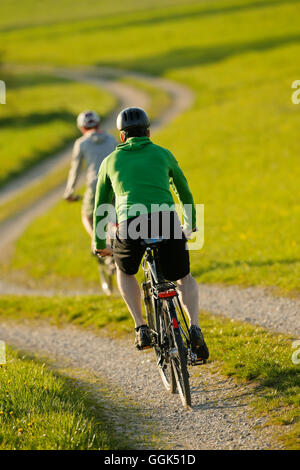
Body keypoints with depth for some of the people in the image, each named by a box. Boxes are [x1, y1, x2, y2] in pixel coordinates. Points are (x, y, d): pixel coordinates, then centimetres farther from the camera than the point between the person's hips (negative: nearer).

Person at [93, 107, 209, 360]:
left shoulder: (111, 160, 24)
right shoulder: (163, 154, 24)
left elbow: (101, 206, 31)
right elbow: (184, 193, 37)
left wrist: (100, 244, 45)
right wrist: (191, 224, 54)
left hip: (130, 224, 0)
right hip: (167, 219, 0)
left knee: (125, 270, 31)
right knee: (184, 277, 23)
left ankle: (141, 328, 17)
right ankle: (195, 328, 0)